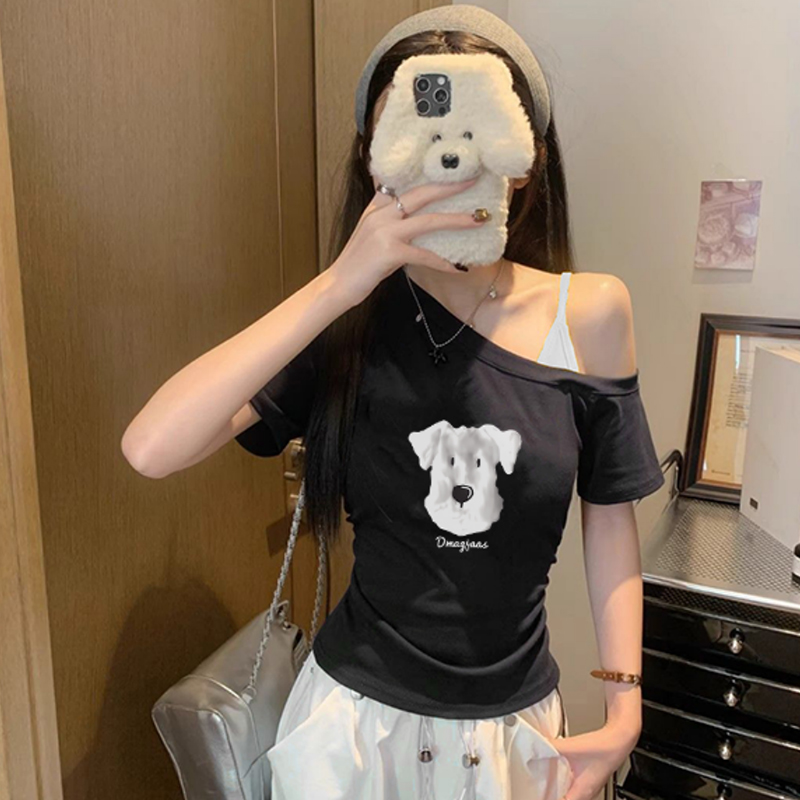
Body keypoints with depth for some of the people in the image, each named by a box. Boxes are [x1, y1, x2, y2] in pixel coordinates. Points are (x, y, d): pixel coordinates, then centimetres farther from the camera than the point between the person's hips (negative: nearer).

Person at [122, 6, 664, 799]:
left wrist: (624, 703, -1)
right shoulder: (347, 322, -13)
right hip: (359, 715, 0)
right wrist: (341, 281, -30)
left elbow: (609, 518, -2)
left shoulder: (590, 314, -12)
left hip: (517, 725, 1)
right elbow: (150, 449, -26)